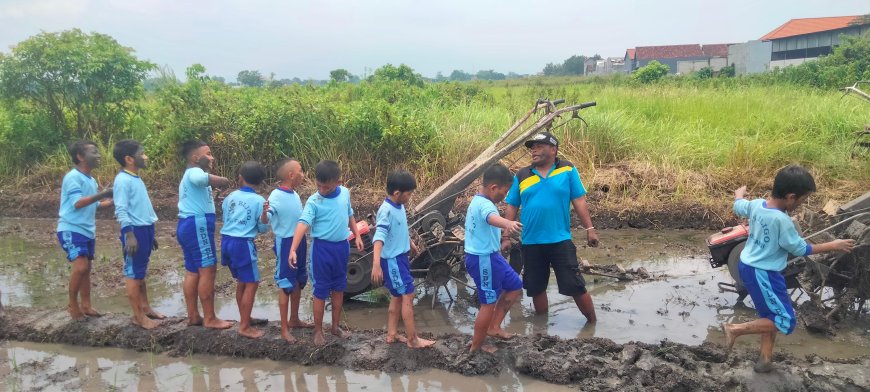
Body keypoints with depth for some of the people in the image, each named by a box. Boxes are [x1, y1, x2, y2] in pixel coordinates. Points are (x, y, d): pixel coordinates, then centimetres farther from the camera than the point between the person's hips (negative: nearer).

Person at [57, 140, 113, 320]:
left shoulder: (91, 180, 10)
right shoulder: (73, 177, -14)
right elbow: (77, 203, -23)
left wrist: (109, 202, 5)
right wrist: (101, 194, -28)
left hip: (88, 231, 9)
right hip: (71, 230, -9)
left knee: (86, 268, 12)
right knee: (80, 267, -17)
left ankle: (86, 305, 20)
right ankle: (72, 304, 2)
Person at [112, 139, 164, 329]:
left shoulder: (136, 179, 14)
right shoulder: (123, 180, -14)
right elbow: (121, 210, -19)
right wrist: (129, 235, -24)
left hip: (145, 229, 9)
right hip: (135, 231, -9)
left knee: (141, 272, 17)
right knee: (133, 273, -1)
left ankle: (145, 308, 27)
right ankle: (138, 316, 5)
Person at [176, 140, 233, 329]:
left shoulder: (189, 175, 24)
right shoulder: (194, 172, -11)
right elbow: (201, 178, -31)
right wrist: (221, 180, -16)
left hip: (188, 225, 11)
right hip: (197, 225, -11)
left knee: (193, 271, 12)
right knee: (207, 270, -8)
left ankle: (193, 315, 16)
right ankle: (209, 318, -5)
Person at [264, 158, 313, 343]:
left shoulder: (295, 194, 5)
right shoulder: (276, 196, -19)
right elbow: (266, 221, -32)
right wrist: (264, 213, -51)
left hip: (300, 241, 8)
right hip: (285, 243, -8)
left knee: (298, 282, 17)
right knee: (286, 285, 1)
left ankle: (294, 319, 33)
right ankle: (284, 328, 11)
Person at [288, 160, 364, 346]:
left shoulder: (345, 193, -2)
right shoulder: (313, 202, -16)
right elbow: (303, 223, -28)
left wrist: (357, 236, 18)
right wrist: (293, 249, -39)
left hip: (342, 247, 5)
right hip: (322, 248, -5)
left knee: (339, 288, 16)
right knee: (321, 291, 4)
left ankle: (336, 325, 31)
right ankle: (318, 330, 19)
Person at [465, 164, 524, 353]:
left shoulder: (478, 201, 11)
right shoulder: (484, 204, -23)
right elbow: (491, 217, -49)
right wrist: (508, 223, -70)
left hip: (488, 256, 11)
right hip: (484, 260, -10)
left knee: (515, 286, 18)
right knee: (489, 304, 1)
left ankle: (493, 327, 24)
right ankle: (476, 346, 16)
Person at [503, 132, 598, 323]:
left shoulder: (567, 170, -2)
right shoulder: (521, 176, 3)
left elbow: (579, 201, -1)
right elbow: (511, 208, 6)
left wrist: (589, 228, -5)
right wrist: (506, 237, 4)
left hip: (560, 241, -3)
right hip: (531, 244, 3)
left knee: (575, 286, -1)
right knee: (536, 288, 15)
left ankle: (592, 323, 21)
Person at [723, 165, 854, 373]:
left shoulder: (756, 204, -3)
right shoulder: (781, 220, -25)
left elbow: (738, 206, 20)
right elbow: (800, 249, -12)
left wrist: (739, 193, 43)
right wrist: (832, 246, 0)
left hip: (747, 266, 9)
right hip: (762, 274, -9)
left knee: (771, 315, 21)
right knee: (786, 322, 0)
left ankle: (765, 359, 27)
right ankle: (735, 329, -3)